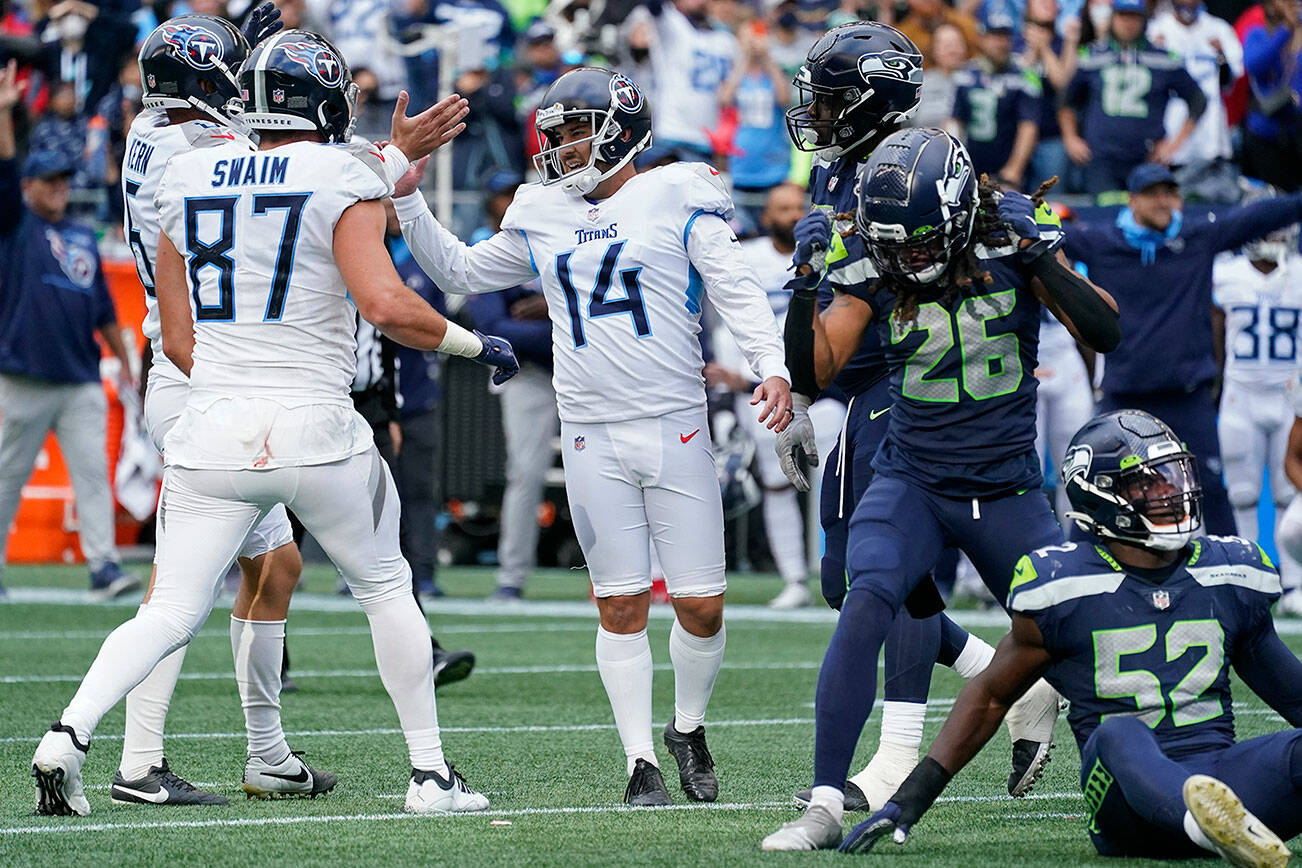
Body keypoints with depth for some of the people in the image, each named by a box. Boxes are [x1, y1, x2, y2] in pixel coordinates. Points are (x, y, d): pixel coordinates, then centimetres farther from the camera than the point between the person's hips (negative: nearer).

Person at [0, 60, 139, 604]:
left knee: (92, 471, -6)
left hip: (82, 382, 4)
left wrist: (124, 363, 19)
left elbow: (104, 309, 21)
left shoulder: (83, 238, 17)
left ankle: (103, 566, -12)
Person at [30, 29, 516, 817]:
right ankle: (430, 772, 19)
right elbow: (385, 304, -17)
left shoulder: (189, 182, 10)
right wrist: (475, 344, -2)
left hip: (214, 428, 3)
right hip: (314, 431, -3)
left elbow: (178, 340, 13)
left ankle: (68, 734, -18)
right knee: (386, 588, 17)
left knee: (173, 612, 5)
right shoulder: (342, 182, -5)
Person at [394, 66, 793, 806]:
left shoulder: (678, 202, 0)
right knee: (621, 606, 1)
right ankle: (641, 762, 7)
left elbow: (737, 292, -6)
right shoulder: (542, 219, 13)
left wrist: (773, 367, -21)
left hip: (676, 430, -3)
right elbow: (459, 272, 25)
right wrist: (405, 197, 16)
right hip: (592, 439, 3)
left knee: (702, 606, 0)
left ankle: (689, 728, 25)